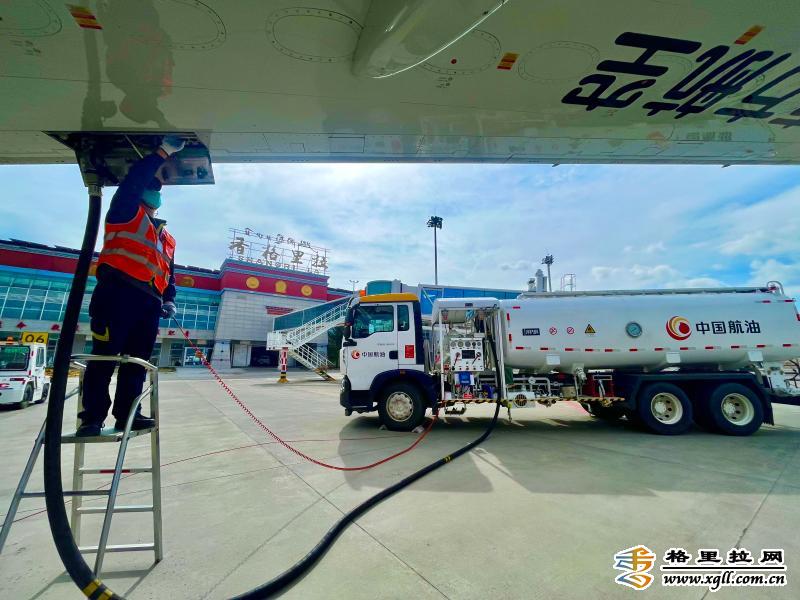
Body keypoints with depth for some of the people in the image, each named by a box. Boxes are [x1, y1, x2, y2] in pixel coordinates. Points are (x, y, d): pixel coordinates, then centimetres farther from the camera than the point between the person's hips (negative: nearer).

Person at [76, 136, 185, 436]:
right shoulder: (127, 211, 14)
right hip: (118, 293, -6)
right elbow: (134, 181, -5)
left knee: (136, 361, 5)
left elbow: (169, 273, 24)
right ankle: (91, 418, 2)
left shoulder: (166, 237, 29)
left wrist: (169, 300, 9)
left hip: (148, 302, 6)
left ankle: (127, 413, 12)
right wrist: (163, 152, -3)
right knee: (105, 356, -5)